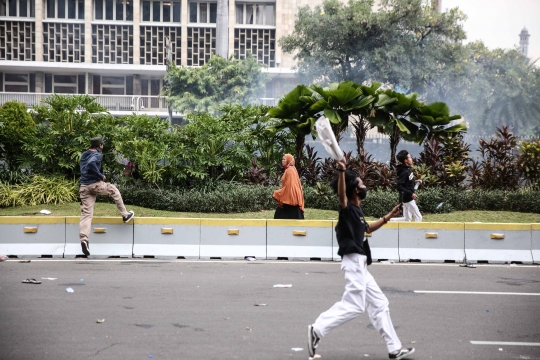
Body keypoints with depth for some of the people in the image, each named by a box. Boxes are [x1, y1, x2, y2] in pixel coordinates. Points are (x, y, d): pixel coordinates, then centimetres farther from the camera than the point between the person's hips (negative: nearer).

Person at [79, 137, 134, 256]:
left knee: (86, 214, -1)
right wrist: (101, 176, -16)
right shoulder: (97, 155, -7)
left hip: (84, 187, 6)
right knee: (113, 190, 23)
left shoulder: (83, 155, 18)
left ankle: (84, 239, -18)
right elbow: (91, 164, -27)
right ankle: (125, 215, 30)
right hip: (95, 184, -6)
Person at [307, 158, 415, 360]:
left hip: (360, 265, 10)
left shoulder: (357, 211, 16)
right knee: (353, 306, -15)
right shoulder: (347, 208, -12)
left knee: (379, 304, 12)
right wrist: (342, 172, -50)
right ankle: (318, 330, -8)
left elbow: (367, 229, 35)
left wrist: (388, 217, 30)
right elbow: (341, 194, -35)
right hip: (354, 262, -10)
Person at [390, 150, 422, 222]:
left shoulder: (408, 170, 9)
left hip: (409, 198, 9)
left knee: (407, 219, 14)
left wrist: (415, 181, 6)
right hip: (408, 199, -9)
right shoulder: (404, 172, -20)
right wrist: (411, 194, -27)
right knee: (418, 217, -2)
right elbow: (399, 187, -26)